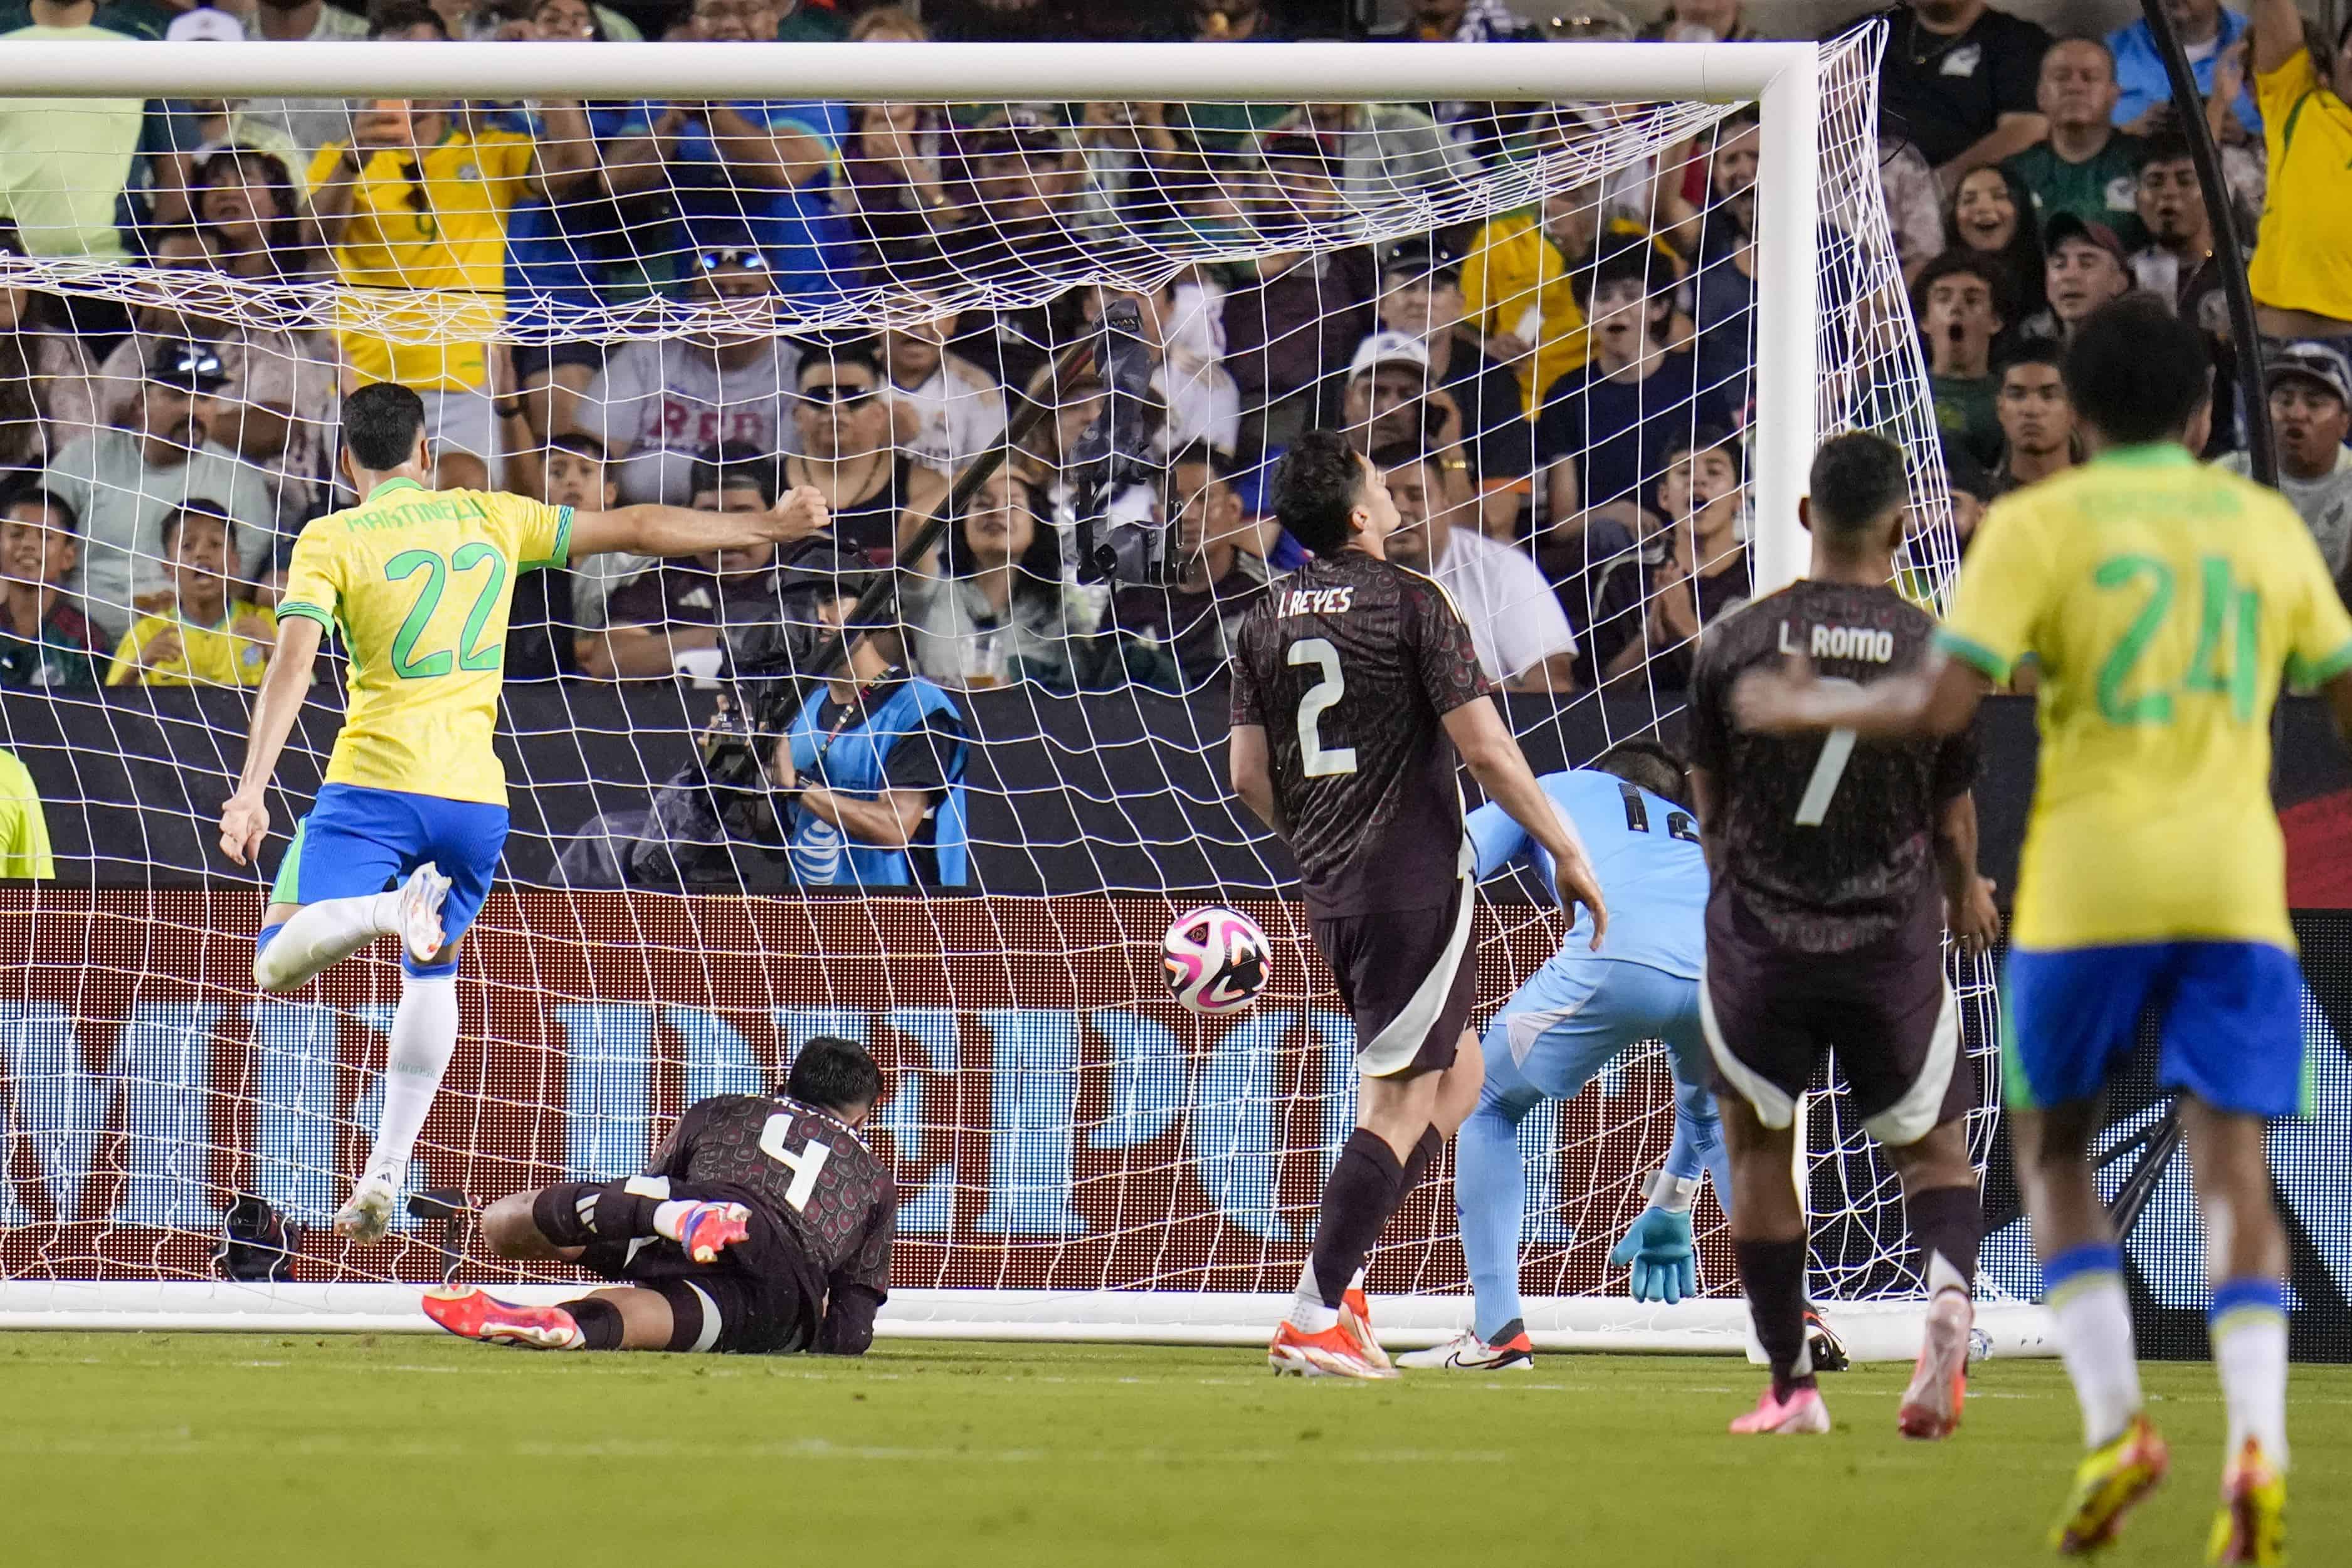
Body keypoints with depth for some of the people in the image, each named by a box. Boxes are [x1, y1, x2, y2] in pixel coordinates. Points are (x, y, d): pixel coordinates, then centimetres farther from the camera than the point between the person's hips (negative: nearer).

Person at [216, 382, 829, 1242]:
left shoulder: (332, 540, 2)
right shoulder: (491, 517, 12)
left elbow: (293, 662, -11)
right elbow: (638, 528, 18)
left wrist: (252, 790, -16)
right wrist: (765, 526, 29)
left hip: (374, 785, -4)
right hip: (475, 794, 4)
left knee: (277, 964, -9)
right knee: (431, 976, 22)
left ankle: (394, 909, -36)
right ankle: (384, 1178, 16)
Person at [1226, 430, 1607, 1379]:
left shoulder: (1269, 621, 9)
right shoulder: (1410, 604, -10)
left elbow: (1249, 775, 10)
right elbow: (1485, 748, -12)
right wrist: (1566, 853, -5)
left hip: (1329, 886, 8)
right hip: (1415, 881, -8)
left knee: (1457, 1074, 21)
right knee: (1401, 1104, -4)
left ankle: (1342, 1275, 12)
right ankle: (1315, 1320, -8)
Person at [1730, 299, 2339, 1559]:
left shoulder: (2041, 524, 0)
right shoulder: (2266, 525, 11)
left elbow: (1941, 705, -9)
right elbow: (2348, 697, 15)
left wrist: (1809, 712, 7)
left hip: (2088, 884, -2)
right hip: (2235, 881, 2)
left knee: (2052, 1143, 14)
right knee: (2232, 1168, -1)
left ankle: (2113, 1422, -1)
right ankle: (2256, 1448, -20)